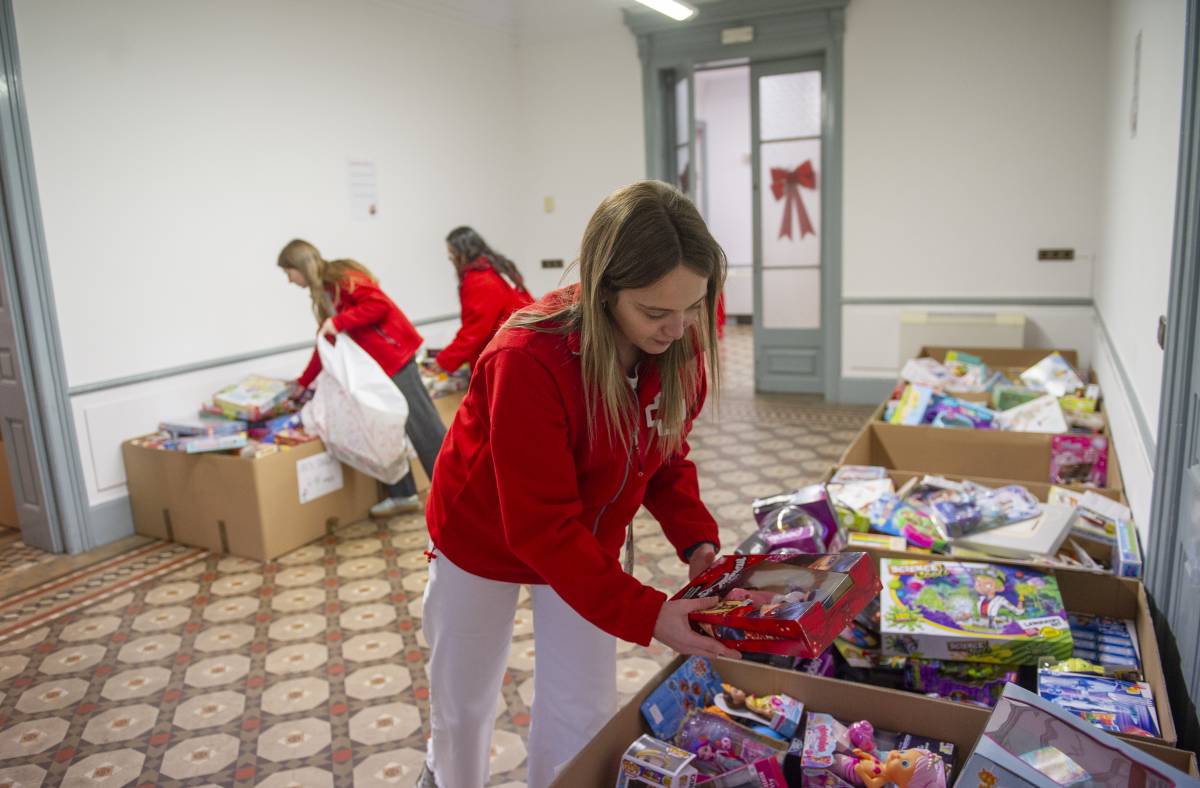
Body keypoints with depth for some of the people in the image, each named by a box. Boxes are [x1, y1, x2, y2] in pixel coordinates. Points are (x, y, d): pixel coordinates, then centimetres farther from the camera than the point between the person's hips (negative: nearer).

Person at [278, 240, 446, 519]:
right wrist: (303, 382, 24)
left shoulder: (343, 278, -13)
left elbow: (380, 304, -24)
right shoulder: (325, 293, 16)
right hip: (376, 364, 10)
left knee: (421, 423, -5)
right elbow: (326, 344, 21)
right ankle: (404, 495, 18)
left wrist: (339, 322, -23)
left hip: (393, 356, -10)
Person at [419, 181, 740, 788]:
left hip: (593, 543, 4)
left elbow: (667, 457, -3)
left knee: (583, 713, 10)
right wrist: (644, 613, -37)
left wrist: (695, 538, -19)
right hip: (485, 541, -3)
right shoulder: (527, 360, -37)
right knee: (464, 701, 19)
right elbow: (539, 524, -33)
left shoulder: (680, 348, -19)